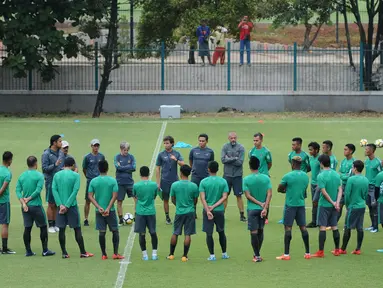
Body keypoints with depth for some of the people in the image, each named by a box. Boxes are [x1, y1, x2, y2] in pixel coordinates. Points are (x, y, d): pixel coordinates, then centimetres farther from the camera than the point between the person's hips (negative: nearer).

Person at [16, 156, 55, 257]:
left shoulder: (22, 176, 6)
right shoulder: (39, 175, -9)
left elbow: (18, 191, -1)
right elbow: (38, 190, -17)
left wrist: (23, 202, -8)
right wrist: (29, 199, -9)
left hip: (26, 207, 5)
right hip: (36, 205, -5)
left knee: (27, 228, 8)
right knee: (43, 227, 6)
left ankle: (28, 250, 10)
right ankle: (45, 250, 6)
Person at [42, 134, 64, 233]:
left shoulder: (61, 153, 8)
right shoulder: (46, 154, -10)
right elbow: (44, 168, -14)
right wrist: (55, 165, -26)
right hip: (51, 182, -6)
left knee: (57, 204, 9)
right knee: (51, 205, -1)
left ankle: (55, 224, 17)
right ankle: (50, 225, 6)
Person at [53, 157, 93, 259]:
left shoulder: (57, 175, 5)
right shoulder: (75, 175, -4)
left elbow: (54, 190, -4)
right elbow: (75, 191, -12)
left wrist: (60, 205, -10)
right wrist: (67, 206, -12)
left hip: (61, 206, 3)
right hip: (72, 205, -3)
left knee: (62, 229, 6)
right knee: (77, 229, 4)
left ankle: (64, 253, 6)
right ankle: (83, 252, 6)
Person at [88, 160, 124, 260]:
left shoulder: (93, 181, -1)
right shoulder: (113, 181, -6)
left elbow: (90, 196, -6)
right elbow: (115, 196, -12)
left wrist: (99, 207, -10)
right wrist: (108, 208, -13)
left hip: (99, 211, 2)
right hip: (110, 210, -2)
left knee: (102, 232, 5)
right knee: (115, 231, 8)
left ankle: (104, 254, 7)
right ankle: (115, 253, 1)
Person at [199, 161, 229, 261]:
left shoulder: (203, 182, -5)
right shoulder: (223, 181, -1)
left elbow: (202, 198, -12)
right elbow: (224, 197, -7)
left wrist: (208, 210, -15)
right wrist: (214, 206, -9)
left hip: (207, 211, -2)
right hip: (219, 210, 2)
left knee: (209, 234, 3)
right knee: (221, 232, 16)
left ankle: (212, 255, 2)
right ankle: (224, 253, 23)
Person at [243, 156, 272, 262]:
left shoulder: (246, 180, -7)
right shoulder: (266, 178, -1)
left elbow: (248, 195, -12)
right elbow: (269, 194, -8)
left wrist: (260, 203, -9)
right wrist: (265, 207, -12)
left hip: (252, 209, -3)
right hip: (263, 209, 3)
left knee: (254, 232, -1)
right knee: (260, 231, 17)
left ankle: (257, 255, -5)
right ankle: (257, 253, 24)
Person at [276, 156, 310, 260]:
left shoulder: (288, 176, -12)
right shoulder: (305, 176, 4)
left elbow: (279, 189, -2)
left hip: (290, 205, -5)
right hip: (301, 204, 5)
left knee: (288, 228, -3)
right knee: (303, 227, 10)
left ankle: (286, 254, -5)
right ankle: (307, 253, 13)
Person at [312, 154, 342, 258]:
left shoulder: (321, 176, -14)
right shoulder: (336, 174, 5)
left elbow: (324, 192, -17)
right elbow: (340, 190, 2)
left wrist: (332, 202, -9)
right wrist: (337, 203, -6)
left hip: (324, 205, -6)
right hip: (334, 206, 6)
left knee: (322, 227, -4)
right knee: (334, 227, 13)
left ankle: (321, 252, -5)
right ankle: (337, 250, 19)